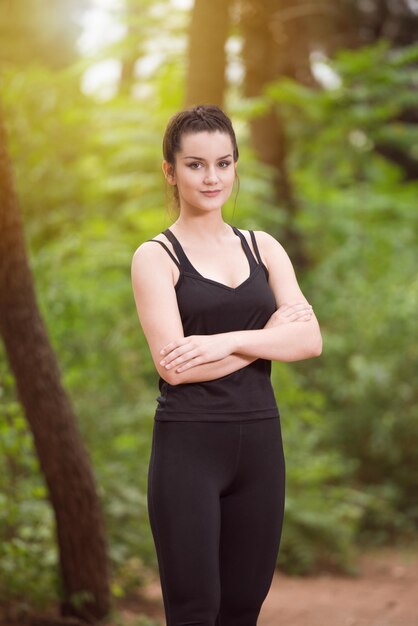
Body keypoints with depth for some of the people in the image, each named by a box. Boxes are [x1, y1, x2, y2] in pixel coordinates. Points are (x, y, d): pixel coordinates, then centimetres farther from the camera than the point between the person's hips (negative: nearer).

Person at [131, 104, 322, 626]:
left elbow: (310, 339, -2)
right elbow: (176, 365, -14)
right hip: (188, 446, -4)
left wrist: (230, 340, -15)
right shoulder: (155, 256, -2)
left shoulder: (263, 248, 11)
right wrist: (267, 335, -8)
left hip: (259, 443, 5)